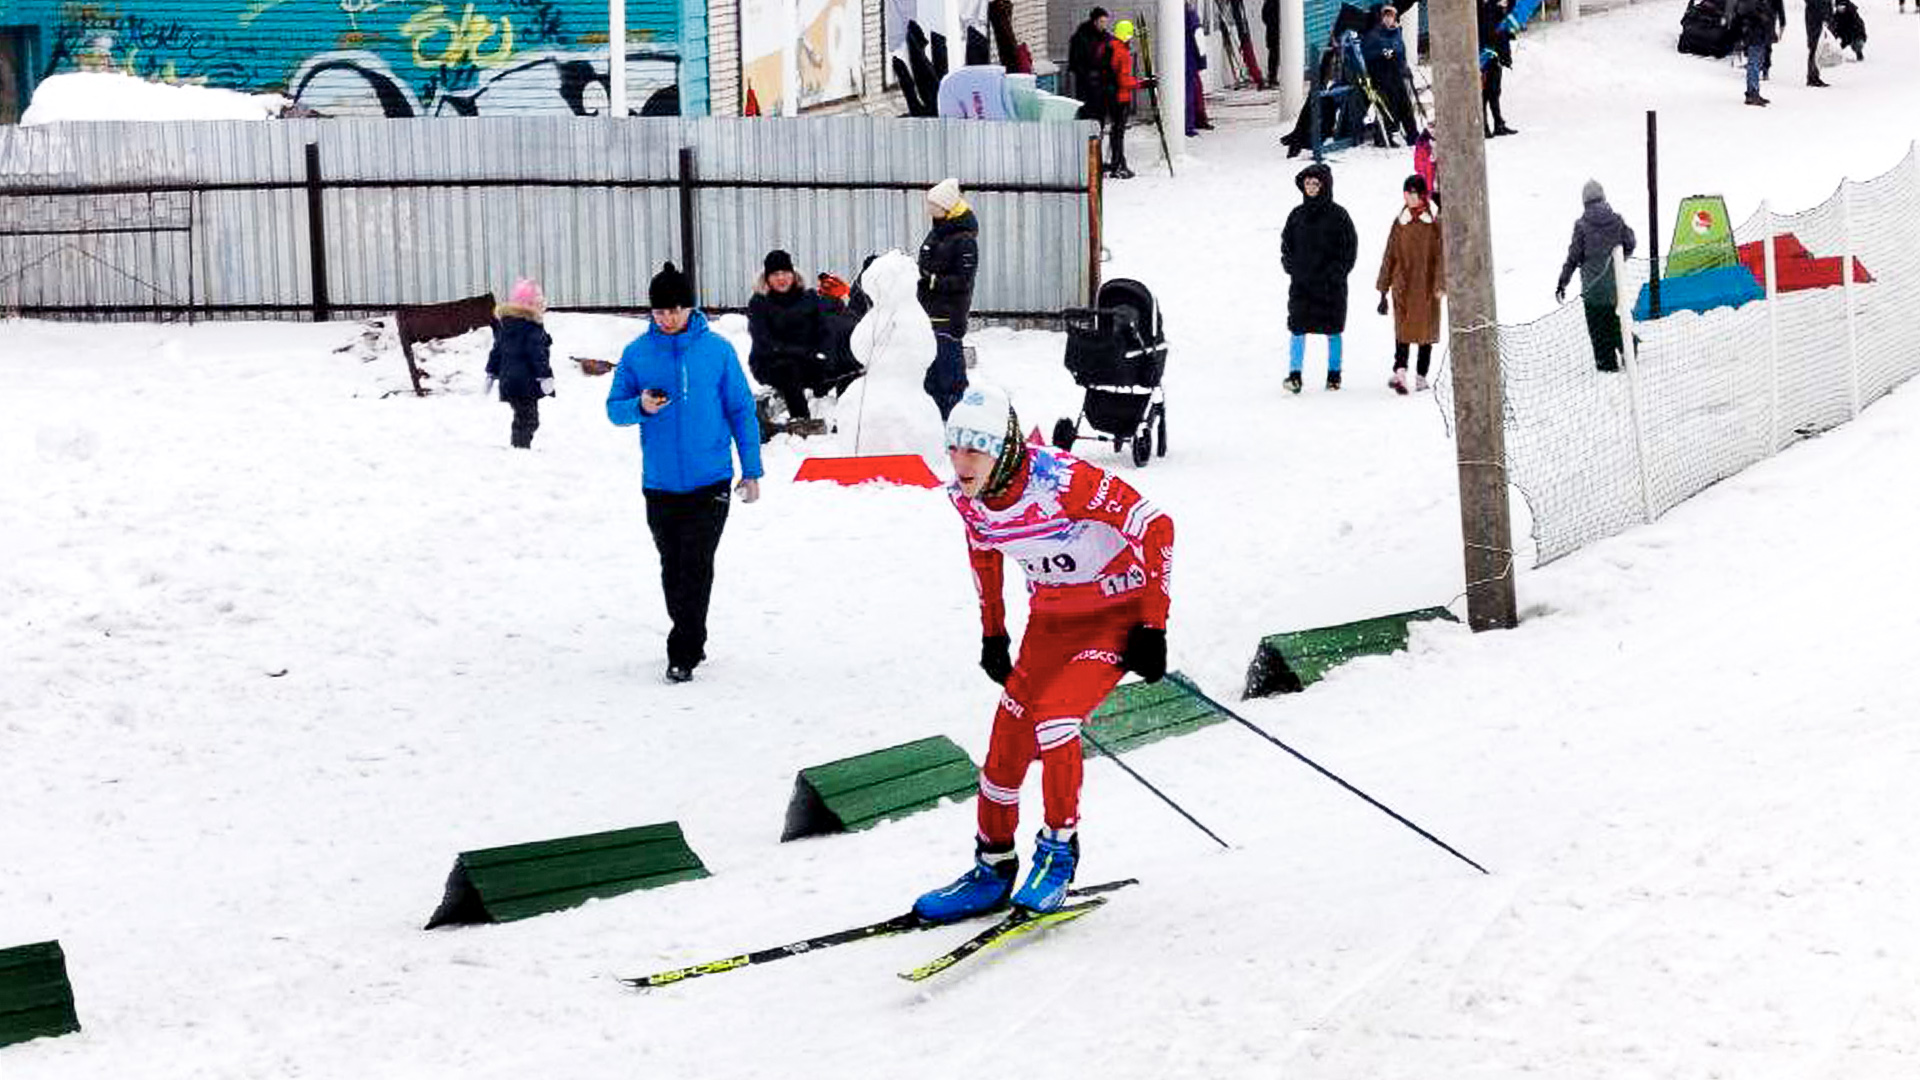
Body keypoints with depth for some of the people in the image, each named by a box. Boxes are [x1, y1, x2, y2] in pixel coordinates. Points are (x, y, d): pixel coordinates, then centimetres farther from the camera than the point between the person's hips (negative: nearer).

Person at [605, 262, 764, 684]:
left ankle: (683, 653, -5)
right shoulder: (637, 353, 2)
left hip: (709, 480, -2)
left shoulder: (717, 350, -1)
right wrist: (640, 406, -16)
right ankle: (690, 641, 28)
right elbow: (614, 408, 7)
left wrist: (751, 471, 3)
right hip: (659, 482, 2)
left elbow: (742, 411, 4)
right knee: (672, 567, 12)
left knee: (696, 567, -8)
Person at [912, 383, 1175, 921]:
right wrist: (993, 633, 17)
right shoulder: (966, 496, -10)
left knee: (1051, 717, -23)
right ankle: (992, 870, 17)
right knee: (1008, 738, 0)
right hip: (1051, 618, 6)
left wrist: (1152, 627, -22)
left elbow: (1156, 527, -24)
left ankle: (1060, 850, -2)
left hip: (1118, 612, -6)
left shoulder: (1062, 480, -31)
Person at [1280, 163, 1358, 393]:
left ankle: (1334, 374, 16)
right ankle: (1294, 374, -5)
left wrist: (1337, 272, -10)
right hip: (1301, 283, 2)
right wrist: (1291, 267, 1)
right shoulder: (1297, 215, 8)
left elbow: (1350, 247, 0)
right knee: (1297, 328, -6)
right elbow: (1286, 243, 16)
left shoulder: (1337, 214, -2)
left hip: (1331, 285, -2)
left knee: (1333, 330, 6)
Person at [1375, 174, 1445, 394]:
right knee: (1403, 327, -12)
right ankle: (1400, 370, -25)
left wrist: (1440, 285, -15)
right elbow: (1390, 257, 10)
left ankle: (1421, 376, 13)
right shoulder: (1400, 222, 7)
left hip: (1427, 286, -1)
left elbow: (1441, 255, -4)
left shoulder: (1435, 221, 0)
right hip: (1403, 286, 1)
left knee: (1426, 330, 6)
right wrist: (1383, 291, 8)